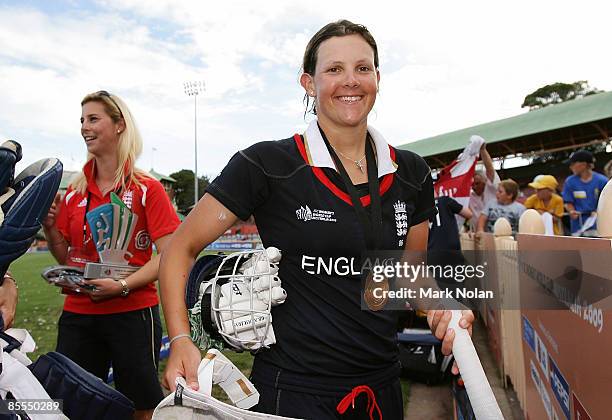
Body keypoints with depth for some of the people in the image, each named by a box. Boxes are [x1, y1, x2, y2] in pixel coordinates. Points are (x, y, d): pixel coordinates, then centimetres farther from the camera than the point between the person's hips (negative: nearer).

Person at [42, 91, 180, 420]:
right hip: (77, 315, 5)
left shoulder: (146, 189, -6)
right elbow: (66, 258, 14)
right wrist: (49, 227, -3)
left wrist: (122, 286, -22)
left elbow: (168, 255, -11)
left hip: (132, 313, -4)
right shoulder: (74, 193, 8)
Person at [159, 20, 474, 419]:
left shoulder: (411, 173, -1)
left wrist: (442, 309, -9)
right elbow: (182, 248, -9)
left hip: (382, 384, 6)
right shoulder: (269, 165, -15)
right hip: (294, 387, -5)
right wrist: (181, 339, -21)